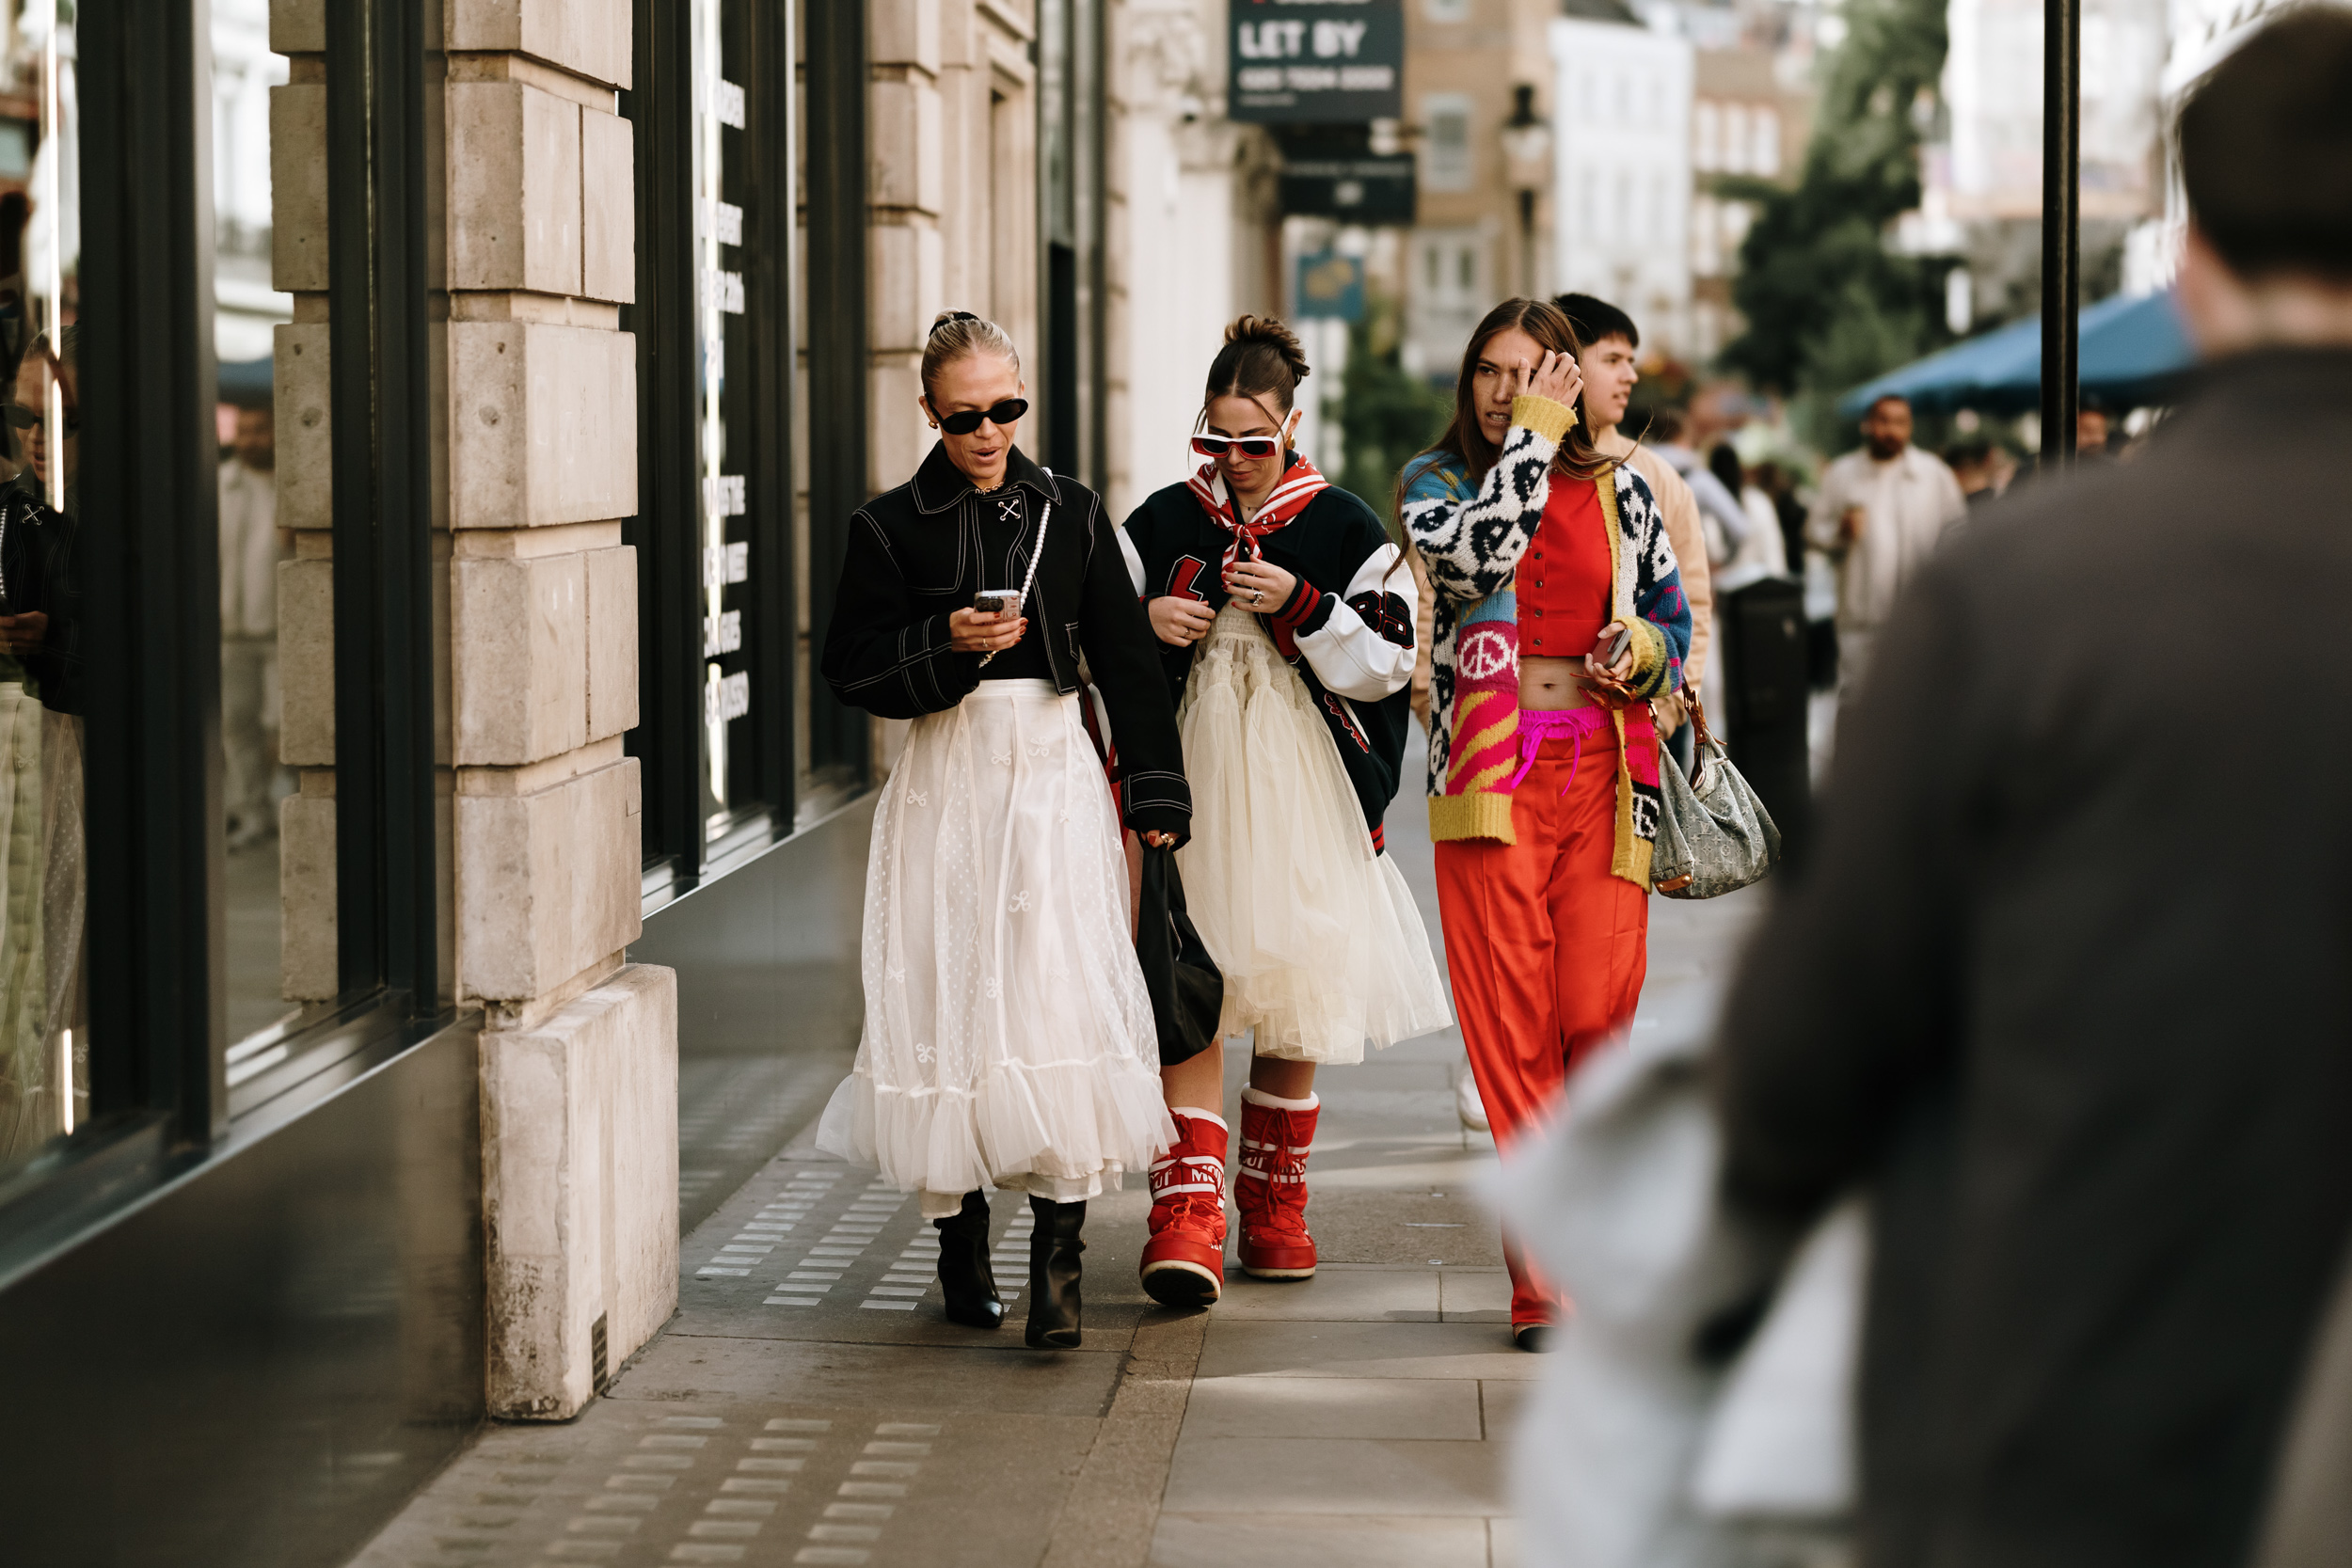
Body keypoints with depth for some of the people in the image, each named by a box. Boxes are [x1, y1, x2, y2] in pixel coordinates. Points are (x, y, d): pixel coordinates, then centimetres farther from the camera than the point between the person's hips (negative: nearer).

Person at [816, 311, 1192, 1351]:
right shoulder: (890, 525, 3)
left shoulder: (1071, 514, 7)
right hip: (945, 783, 0)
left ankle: (1057, 1259, -13)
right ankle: (960, 1239, 15)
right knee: (950, 994, 0)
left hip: (1054, 773, 0)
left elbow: (1126, 661, 8)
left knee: (1061, 990, -11)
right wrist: (947, 642, -15)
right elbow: (852, 669, 1)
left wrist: (1154, 795, 3)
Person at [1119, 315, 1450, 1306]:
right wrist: (1145, 622, -8)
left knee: (1294, 1000, 7)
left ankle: (1275, 1207, 22)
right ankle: (1188, 1219, -16)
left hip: (1303, 791, 0)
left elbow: (1389, 664, -2)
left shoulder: (1344, 528, 2)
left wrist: (1299, 606, -15)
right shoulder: (1161, 523, 8)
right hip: (1190, 786, 0)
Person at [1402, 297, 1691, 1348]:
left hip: (1601, 768, 1)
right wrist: (1530, 440, -9)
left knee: (1601, 1012, -8)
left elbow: (1673, 616, 22)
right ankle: (1546, 1274, 0)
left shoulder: (1618, 489, 12)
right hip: (1492, 771, -1)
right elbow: (1472, 559, -16)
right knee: (1513, 1022, -4)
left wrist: (1643, 651, -1)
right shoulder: (1435, 478, 7)